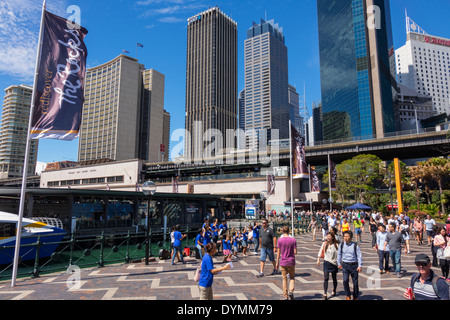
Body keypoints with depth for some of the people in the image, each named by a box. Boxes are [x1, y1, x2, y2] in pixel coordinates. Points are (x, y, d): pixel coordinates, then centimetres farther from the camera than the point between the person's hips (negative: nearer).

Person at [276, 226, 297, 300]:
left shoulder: (280, 240, -7)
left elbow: (278, 253, -4)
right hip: (291, 262, 0)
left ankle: (286, 296, 13)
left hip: (283, 262, 0)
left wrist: (277, 263, 5)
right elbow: (295, 252, -6)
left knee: (284, 279, 10)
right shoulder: (293, 240, -7)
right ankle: (291, 291, -2)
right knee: (292, 278, 17)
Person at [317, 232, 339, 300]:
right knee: (326, 278, -9)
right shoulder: (324, 244, -1)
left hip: (334, 263, 0)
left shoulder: (336, 245, -7)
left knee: (334, 278, 15)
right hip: (326, 262, 0)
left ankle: (334, 291, 38)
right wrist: (318, 259, 1)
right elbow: (321, 251, 6)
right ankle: (325, 293, -11)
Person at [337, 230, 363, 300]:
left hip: (354, 265, -1)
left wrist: (360, 266, -8)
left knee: (355, 282, 8)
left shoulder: (355, 245, -9)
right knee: (345, 280, -12)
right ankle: (348, 296, 9)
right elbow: (339, 254, 11)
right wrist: (339, 263, 13)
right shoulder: (342, 245, -2)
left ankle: (355, 297, 29)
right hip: (345, 265, 1)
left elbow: (359, 255, -4)